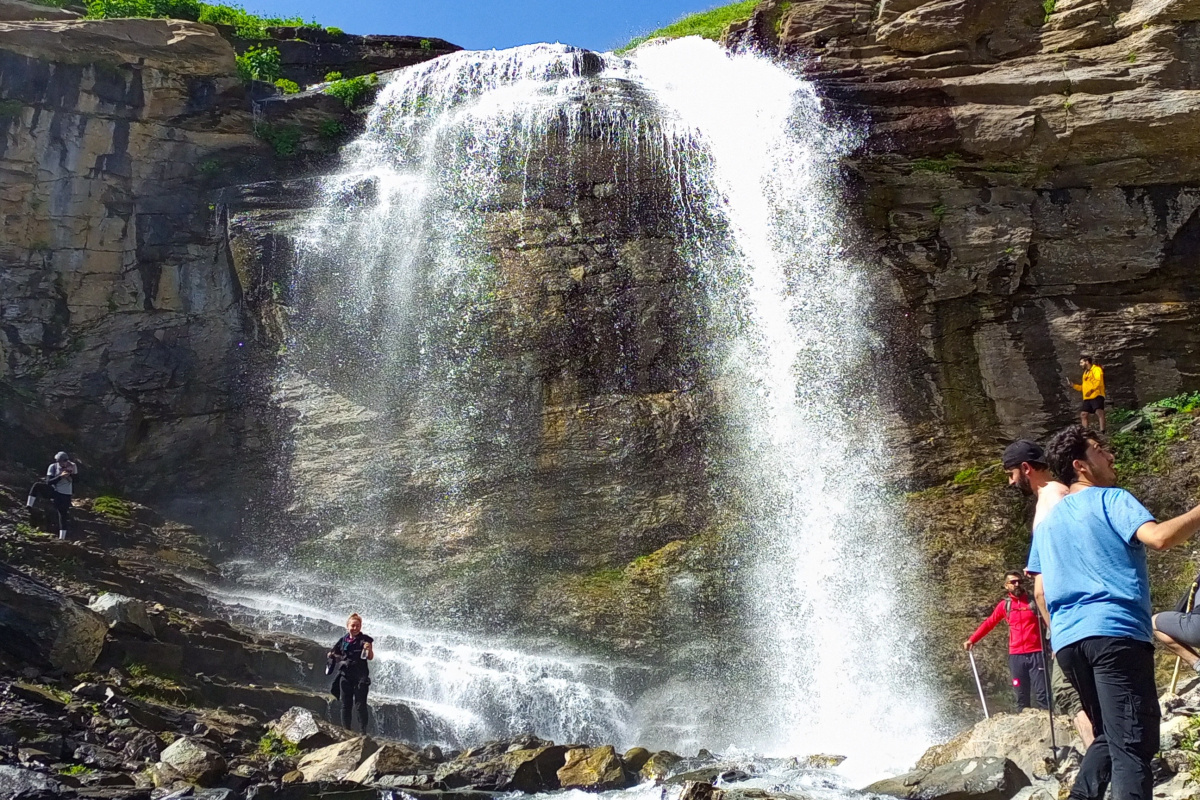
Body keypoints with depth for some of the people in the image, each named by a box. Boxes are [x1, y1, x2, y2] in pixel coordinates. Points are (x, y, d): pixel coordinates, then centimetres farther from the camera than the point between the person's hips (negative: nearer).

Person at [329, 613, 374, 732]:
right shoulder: (343, 640, 9)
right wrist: (334, 655, -2)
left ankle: (363, 731, -8)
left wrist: (368, 649, -26)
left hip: (360, 676, -4)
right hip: (345, 675, 4)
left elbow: (370, 658, -6)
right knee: (345, 704, 7)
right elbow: (332, 653, 21)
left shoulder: (365, 640, -1)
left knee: (360, 704, -8)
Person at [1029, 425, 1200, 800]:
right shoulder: (1111, 500, 2)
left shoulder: (1047, 521, 23)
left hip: (1067, 641, 7)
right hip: (1115, 632, -7)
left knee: (1110, 739, 20)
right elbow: (1159, 537, -17)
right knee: (1133, 747, -9)